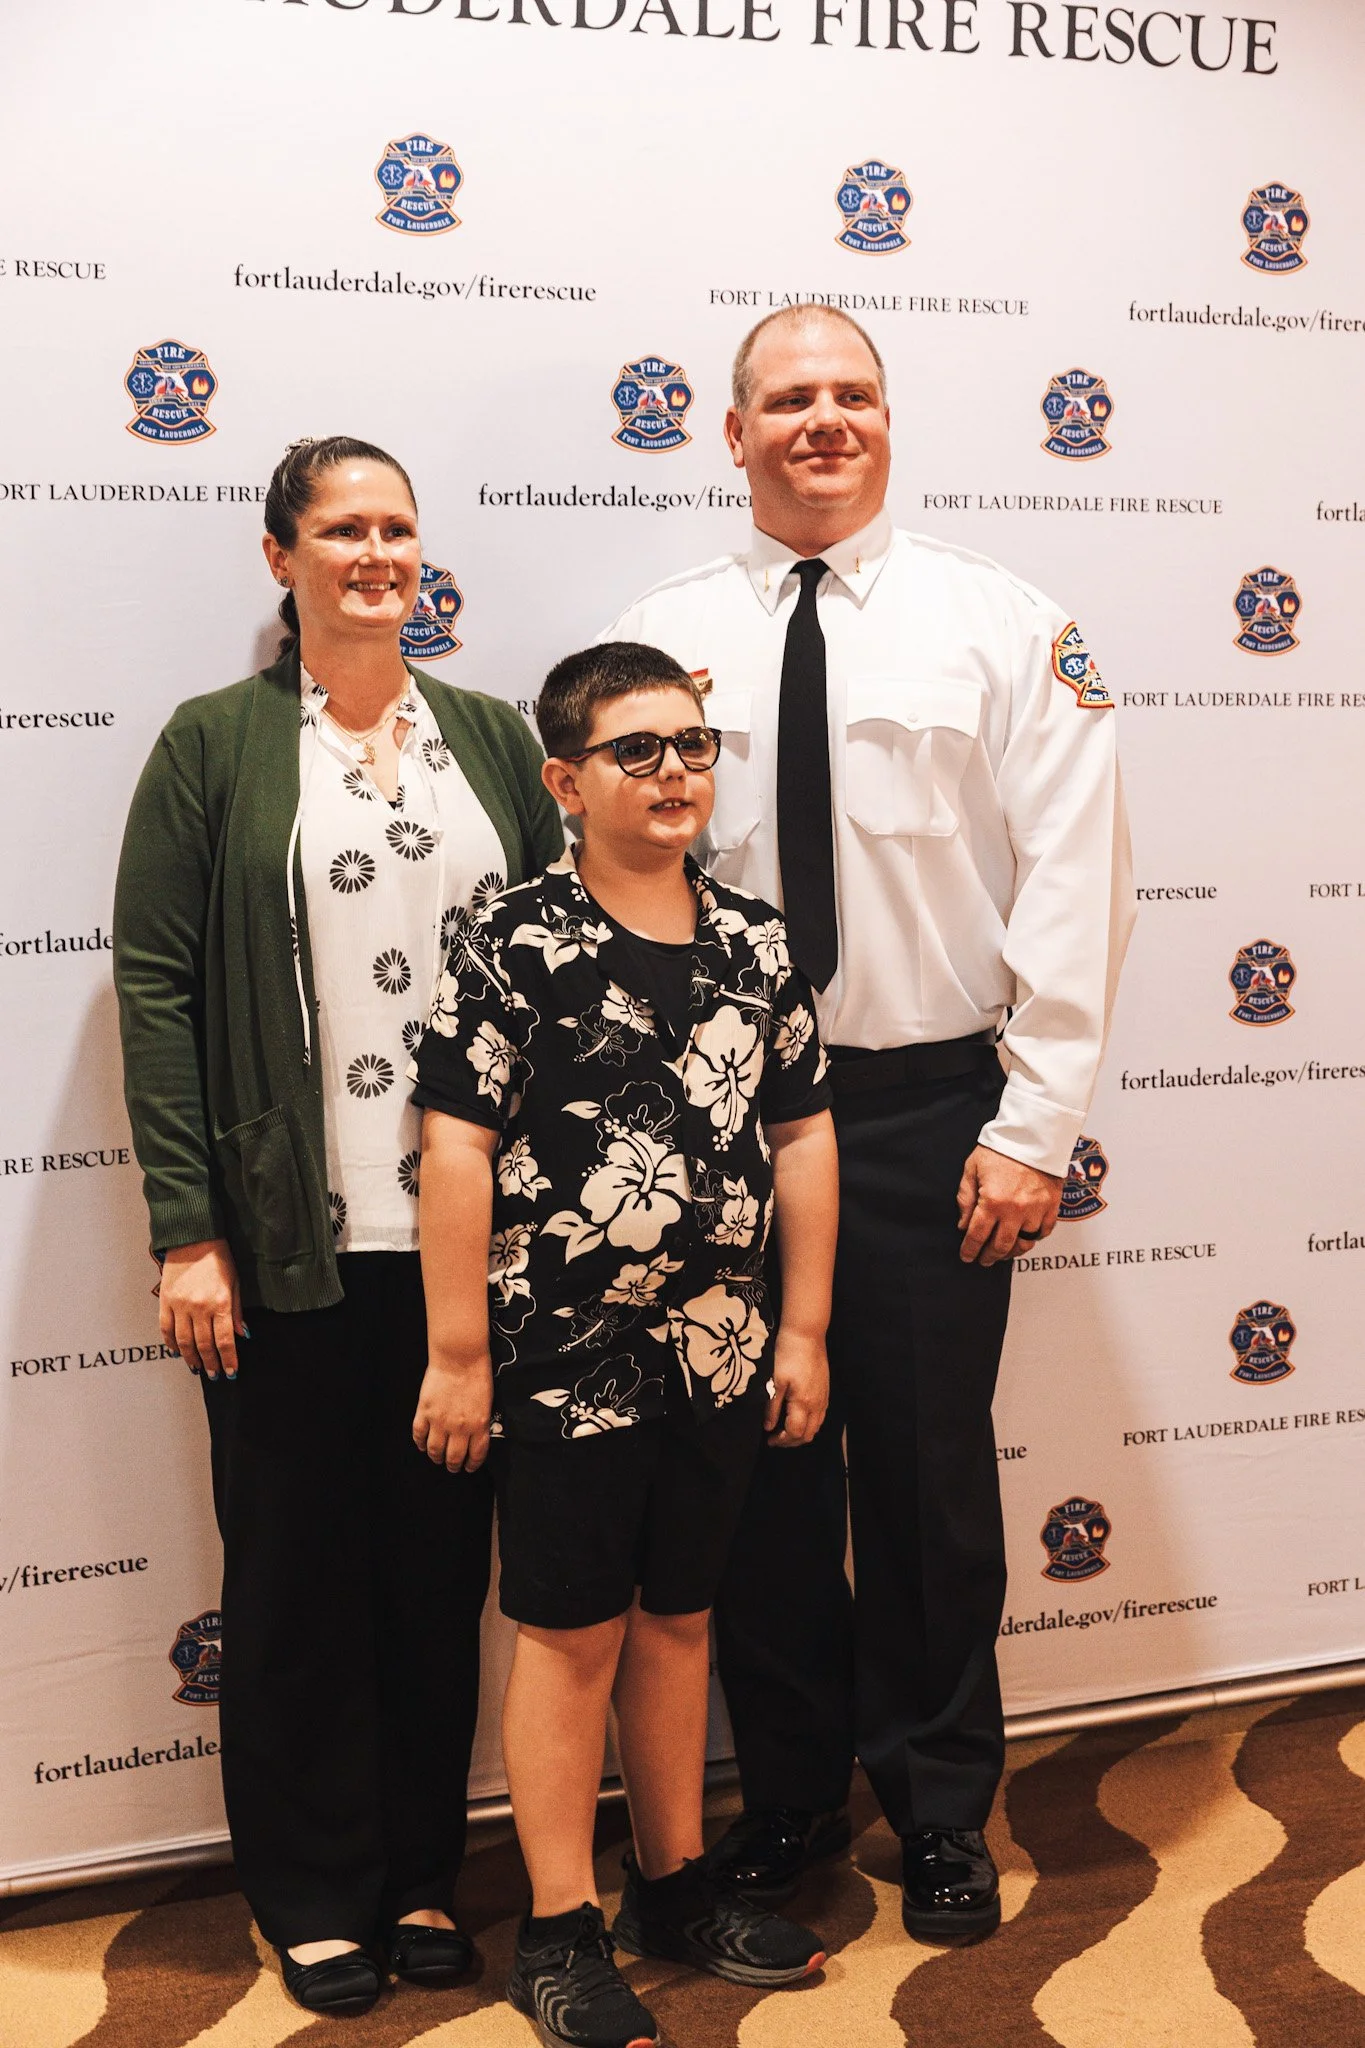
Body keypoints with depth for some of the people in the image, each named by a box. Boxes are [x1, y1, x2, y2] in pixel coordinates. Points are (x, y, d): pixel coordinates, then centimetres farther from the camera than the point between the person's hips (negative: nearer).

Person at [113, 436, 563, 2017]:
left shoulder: (490, 737, 10)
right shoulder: (216, 745, 0)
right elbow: (154, 984, -4)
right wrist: (187, 1230, -10)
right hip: (296, 1236, -3)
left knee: (443, 1558, 11)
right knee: (297, 1569, 7)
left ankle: (423, 1874, 29)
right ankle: (316, 1899, 25)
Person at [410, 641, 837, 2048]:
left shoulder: (752, 941, 4)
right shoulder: (517, 944, -11)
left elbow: (801, 1138, 8)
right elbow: (457, 1150, -13)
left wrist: (802, 1329, 7)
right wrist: (458, 1354, -13)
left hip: (718, 1347, 5)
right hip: (568, 1352, -5)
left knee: (675, 1616, 18)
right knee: (572, 1633, 7)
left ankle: (675, 1884, 35)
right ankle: (561, 1934, 22)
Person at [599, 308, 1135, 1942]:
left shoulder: (1004, 625, 0)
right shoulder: (659, 637, 4)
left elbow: (1074, 882, -4)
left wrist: (1033, 1127, -9)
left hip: (930, 1111, -1)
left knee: (932, 1470, 8)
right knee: (761, 1464, 11)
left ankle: (939, 1807, 29)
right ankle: (787, 1790, 31)